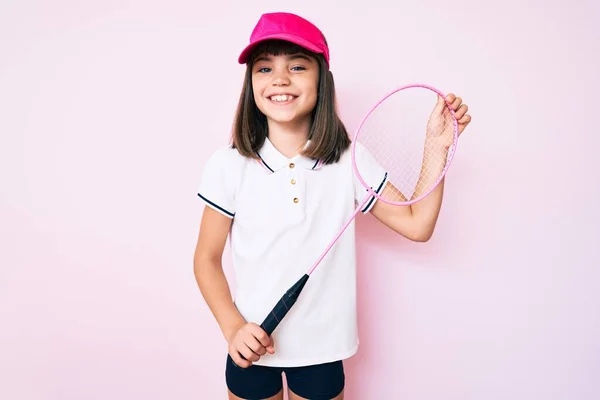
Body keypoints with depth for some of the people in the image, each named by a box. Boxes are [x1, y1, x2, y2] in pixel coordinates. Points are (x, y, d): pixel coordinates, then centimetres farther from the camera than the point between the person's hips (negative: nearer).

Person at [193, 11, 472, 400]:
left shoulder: (350, 161, -8)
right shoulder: (228, 164, -11)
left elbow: (417, 225, -5)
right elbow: (207, 258, -3)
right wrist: (233, 327, -16)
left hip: (322, 349, 1)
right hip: (251, 347, 0)